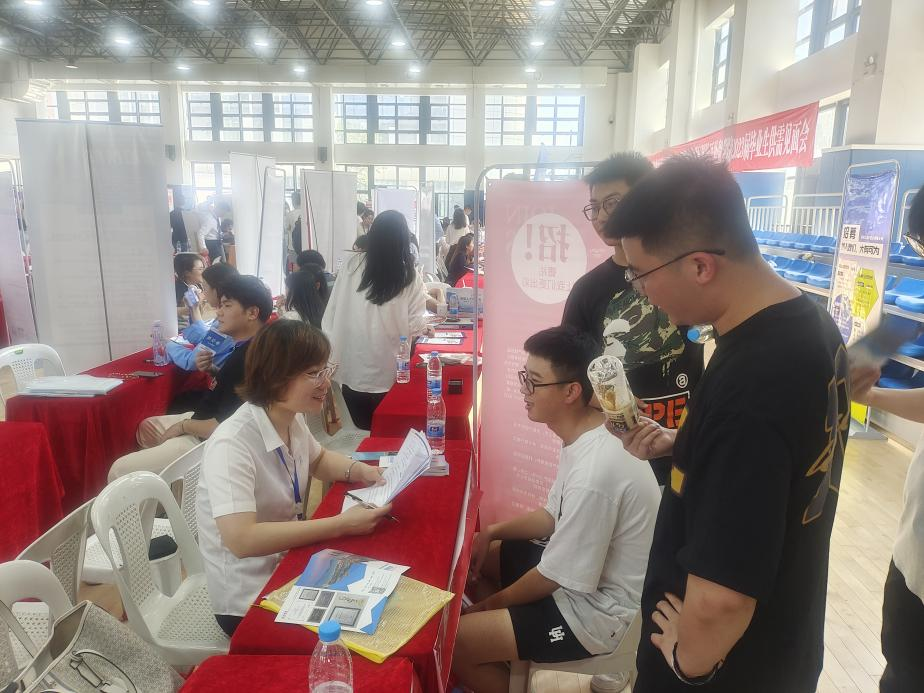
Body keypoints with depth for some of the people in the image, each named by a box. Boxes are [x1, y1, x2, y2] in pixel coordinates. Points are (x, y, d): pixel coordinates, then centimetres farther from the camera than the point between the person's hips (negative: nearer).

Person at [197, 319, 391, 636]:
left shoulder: (292, 419, -5)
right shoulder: (231, 445, -28)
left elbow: (317, 459, 16)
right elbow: (241, 539, -37)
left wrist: (357, 470, -5)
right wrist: (341, 524, -33)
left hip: (289, 563, 7)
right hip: (248, 599, -7)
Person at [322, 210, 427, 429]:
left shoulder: (353, 265, -6)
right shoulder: (409, 277, -10)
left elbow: (333, 312, -4)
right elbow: (415, 327, -10)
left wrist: (331, 354, 5)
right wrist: (424, 327, 12)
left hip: (352, 367, 2)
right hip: (388, 373, -2)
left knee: (361, 430, 18)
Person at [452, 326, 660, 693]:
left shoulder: (594, 473, -34)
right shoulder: (586, 437, -3)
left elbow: (555, 577, -23)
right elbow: (555, 516, 11)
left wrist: (488, 605, -7)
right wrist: (493, 532, -1)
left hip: (595, 611, -9)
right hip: (579, 570, 10)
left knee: (453, 640, -13)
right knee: (468, 557, 16)